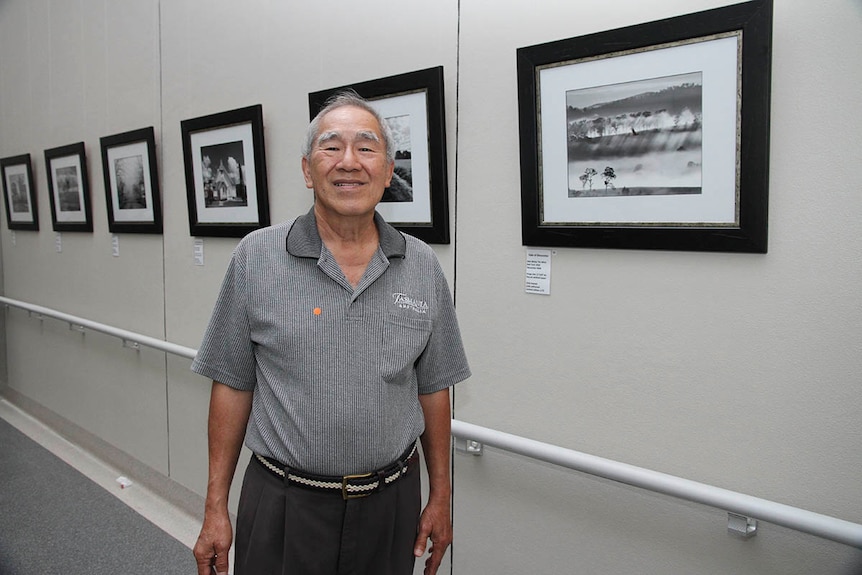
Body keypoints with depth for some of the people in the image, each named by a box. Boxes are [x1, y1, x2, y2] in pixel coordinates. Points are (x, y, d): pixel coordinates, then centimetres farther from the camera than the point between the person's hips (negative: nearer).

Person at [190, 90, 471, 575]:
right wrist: (216, 507, -1)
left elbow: (433, 389, 5)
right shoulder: (256, 257, -6)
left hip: (391, 504, 2)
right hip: (283, 505, -1)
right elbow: (233, 385, -2)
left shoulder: (423, 267, -1)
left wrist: (441, 497, 7)